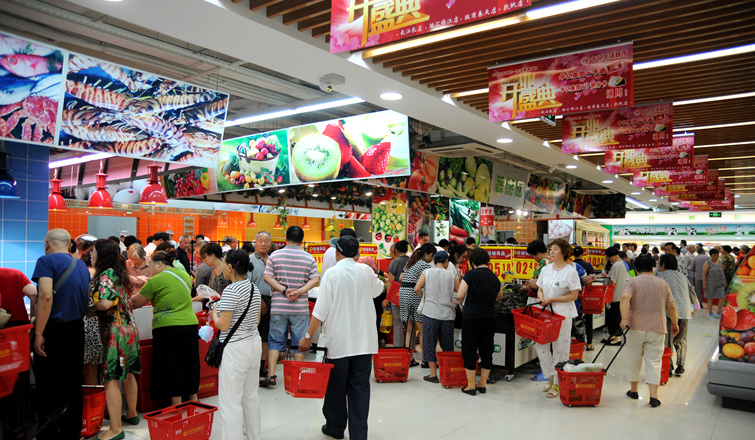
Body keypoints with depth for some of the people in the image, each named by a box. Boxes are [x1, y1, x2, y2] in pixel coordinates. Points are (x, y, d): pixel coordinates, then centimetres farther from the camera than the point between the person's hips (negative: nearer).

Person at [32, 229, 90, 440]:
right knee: (73, 385, 13)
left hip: (54, 329, -6)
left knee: (48, 388, 3)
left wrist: (38, 334, -18)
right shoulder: (81, 265, 12)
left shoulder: (47, 261, -9)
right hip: (77, 329, 7)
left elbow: (46, 296, -20)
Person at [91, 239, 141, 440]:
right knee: (127, 374, 20)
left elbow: (105, 303, -26)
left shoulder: (106, 275, -14)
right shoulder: (119, 273, 13)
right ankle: (131, 414, 34)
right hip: (129, 327, 9)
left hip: (115, 331, -9)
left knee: (111, 378, -5)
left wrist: (91, 307, -7)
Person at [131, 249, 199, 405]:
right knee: (189, 364, 16)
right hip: (190, 324, 6)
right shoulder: (184, 275, 11)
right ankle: (193, 401, 26)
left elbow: (137, 302, -1)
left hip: (166, 328, -6)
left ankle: (177, 406, 10)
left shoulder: (155, 281, -8)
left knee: (170, 367, 5)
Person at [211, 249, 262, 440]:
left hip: (235, 349, -9)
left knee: (231, 402, 1)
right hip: (254, 343, 9)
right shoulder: (254, 288, 7)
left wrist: (214, 314, 0)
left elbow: (224, 325, -19)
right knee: (252, 396, 19)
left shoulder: (231, 291, -18)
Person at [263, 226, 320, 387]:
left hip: (278, 306, 0)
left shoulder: (274, 255, 2)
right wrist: (299, 291, -12)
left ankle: (271, 375, 7)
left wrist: (283, 289, -9)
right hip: (301, 307, 0)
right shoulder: (309, 258, 2)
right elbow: (315, 279, -6)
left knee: (275, 341, 10)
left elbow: (267, 277, -4)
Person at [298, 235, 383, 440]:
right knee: (360, 387, 7)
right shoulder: (366, 271, 2)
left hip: (339, 341, -3)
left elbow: (321, 310, -13)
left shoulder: (332, 273, -10)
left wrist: (308, 336, -6)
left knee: (336, 387, 13)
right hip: (364, 341, 3)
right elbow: (378, 289, 25)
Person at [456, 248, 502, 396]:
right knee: (486, 350, 13)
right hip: (489, 317, 5)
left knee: (469, 351, 5)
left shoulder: (471, 274, -10)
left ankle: (471, 386, 9)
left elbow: (459, 296, -13)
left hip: (472, 316, -5)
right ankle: (482, 384, 22)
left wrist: (462, 305, 6)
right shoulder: (494, 277, 6)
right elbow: (499, 297, 20)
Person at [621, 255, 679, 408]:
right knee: (654, 361, 4)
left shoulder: (632, 282, -2)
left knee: (634, 359, 13)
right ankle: (653, 396, -1)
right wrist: (674, 324, 20)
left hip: (636, 328, -1)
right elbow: (671, 307, 8)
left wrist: (624, 318, -24)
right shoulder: (663, 284, 8)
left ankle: (634, 390, 24)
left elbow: (625, 297, -20)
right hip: (657, 329, 2)